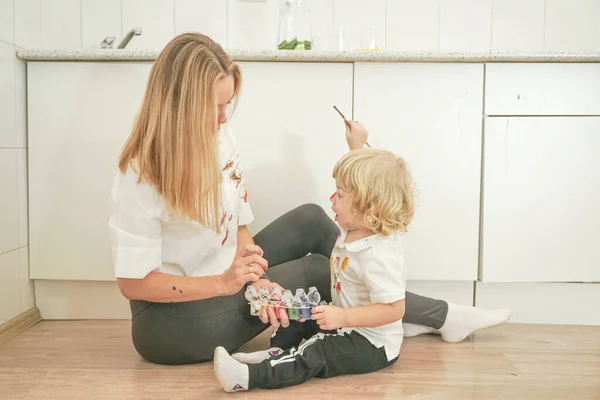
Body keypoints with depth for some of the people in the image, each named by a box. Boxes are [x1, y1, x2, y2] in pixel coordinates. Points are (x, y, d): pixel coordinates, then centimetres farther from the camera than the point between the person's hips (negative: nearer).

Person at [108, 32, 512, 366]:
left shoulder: (220, 138, -6)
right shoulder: (140, 176, -24)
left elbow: (238, 226, -1)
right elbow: (133, 283, -20)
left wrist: (253, 277, -20)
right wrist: (224, 282, -29)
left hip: (221, 280, 6)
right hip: (171, 320, -6)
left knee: (310, 219, -7)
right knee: (313, 270, -16)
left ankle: (395, 311, 2)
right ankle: (439, 316, 3)